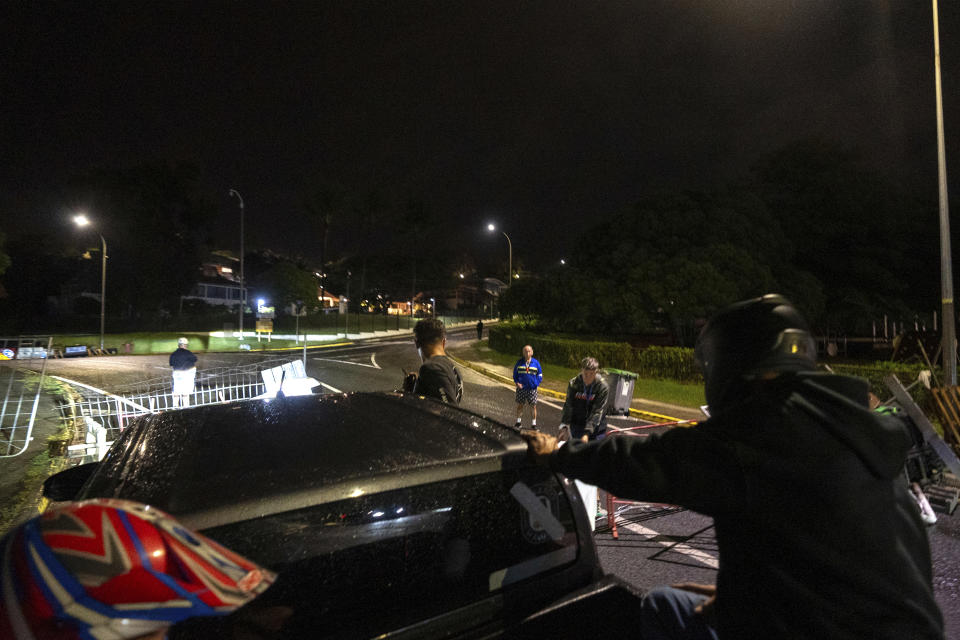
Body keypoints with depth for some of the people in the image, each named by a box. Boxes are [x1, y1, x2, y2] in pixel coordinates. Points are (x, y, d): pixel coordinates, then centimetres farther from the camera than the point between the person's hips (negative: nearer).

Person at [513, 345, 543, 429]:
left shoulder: (536, 363, 1)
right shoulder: (519, 362, 1)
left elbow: (540, 375, 8)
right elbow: (515, 374, 11)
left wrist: (536, 383, -7)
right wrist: (517, 382, -5)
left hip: (532, 389, 0)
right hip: (521, 388, 1)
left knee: (533, 406, 3)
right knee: (519, 405, 8)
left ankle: (533, 424, 13)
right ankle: (518, 422, 22)